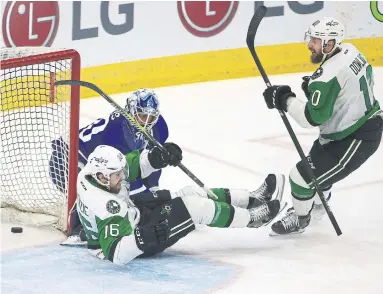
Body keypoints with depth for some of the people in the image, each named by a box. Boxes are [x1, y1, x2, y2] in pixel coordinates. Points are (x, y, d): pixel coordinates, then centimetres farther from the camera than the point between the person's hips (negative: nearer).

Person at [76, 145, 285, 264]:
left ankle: (250, 199, 23)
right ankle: (251, 218, 8)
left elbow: (130, 166, 2)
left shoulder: (92, 172, -15)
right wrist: (143, 238, -56)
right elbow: (116, 254, -43)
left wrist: (152, 158, -15)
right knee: (196, 207, -14)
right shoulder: (107, 208, -40)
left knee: (193, 193, 8)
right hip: (133, 238, -9)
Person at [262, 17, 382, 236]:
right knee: (318, 161, 32)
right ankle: (320, 200, 59)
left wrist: (286, 101, -14)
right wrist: (315, 88, 0)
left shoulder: (328, 76, -29)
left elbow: (313, 117, -26)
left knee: (303, 175, -2)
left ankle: (299, 219, 23)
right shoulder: (350, 51, -2)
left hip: (356, 139, -10)